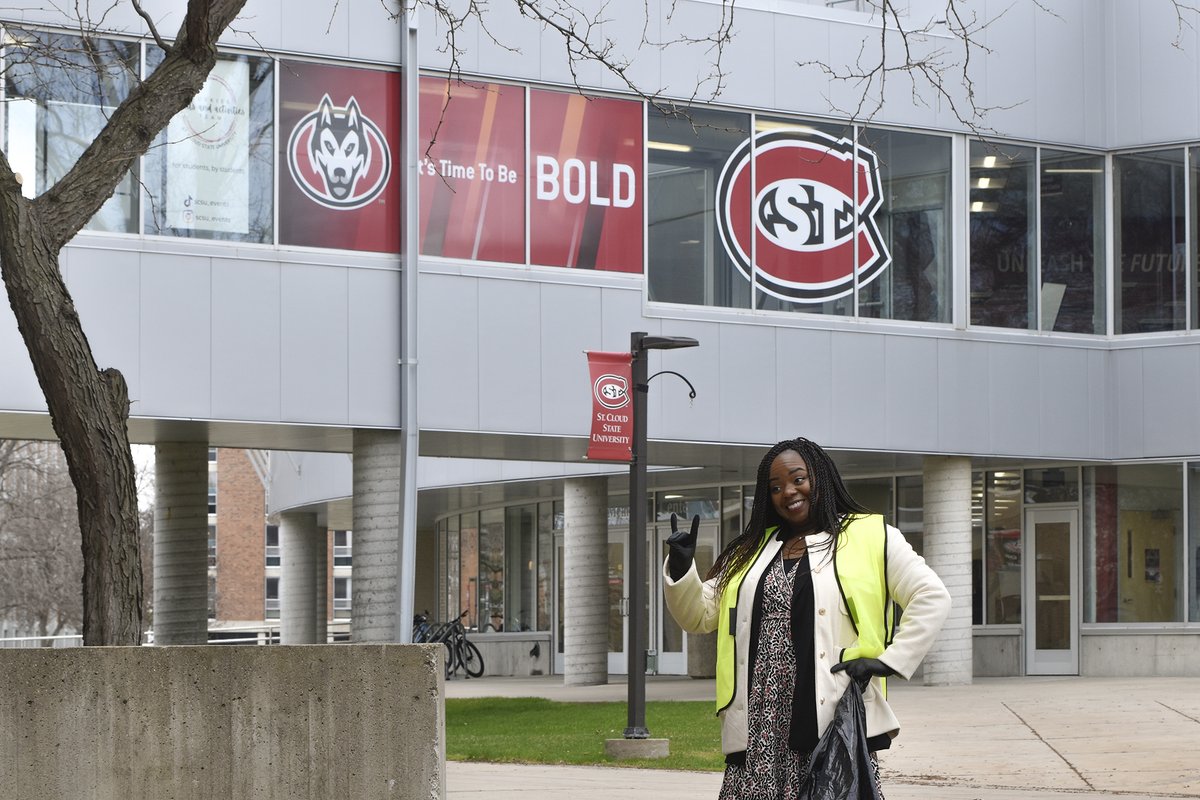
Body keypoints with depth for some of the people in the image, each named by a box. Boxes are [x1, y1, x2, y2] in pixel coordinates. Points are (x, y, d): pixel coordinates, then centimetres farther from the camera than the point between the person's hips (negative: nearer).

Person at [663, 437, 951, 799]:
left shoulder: (870, 537, 6)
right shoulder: (752, 551, 21)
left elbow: (932, 597, 0)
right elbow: (699, 615, 22)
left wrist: (889, 660, -8)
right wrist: (680, 568, 3)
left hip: (834, 723, -4)